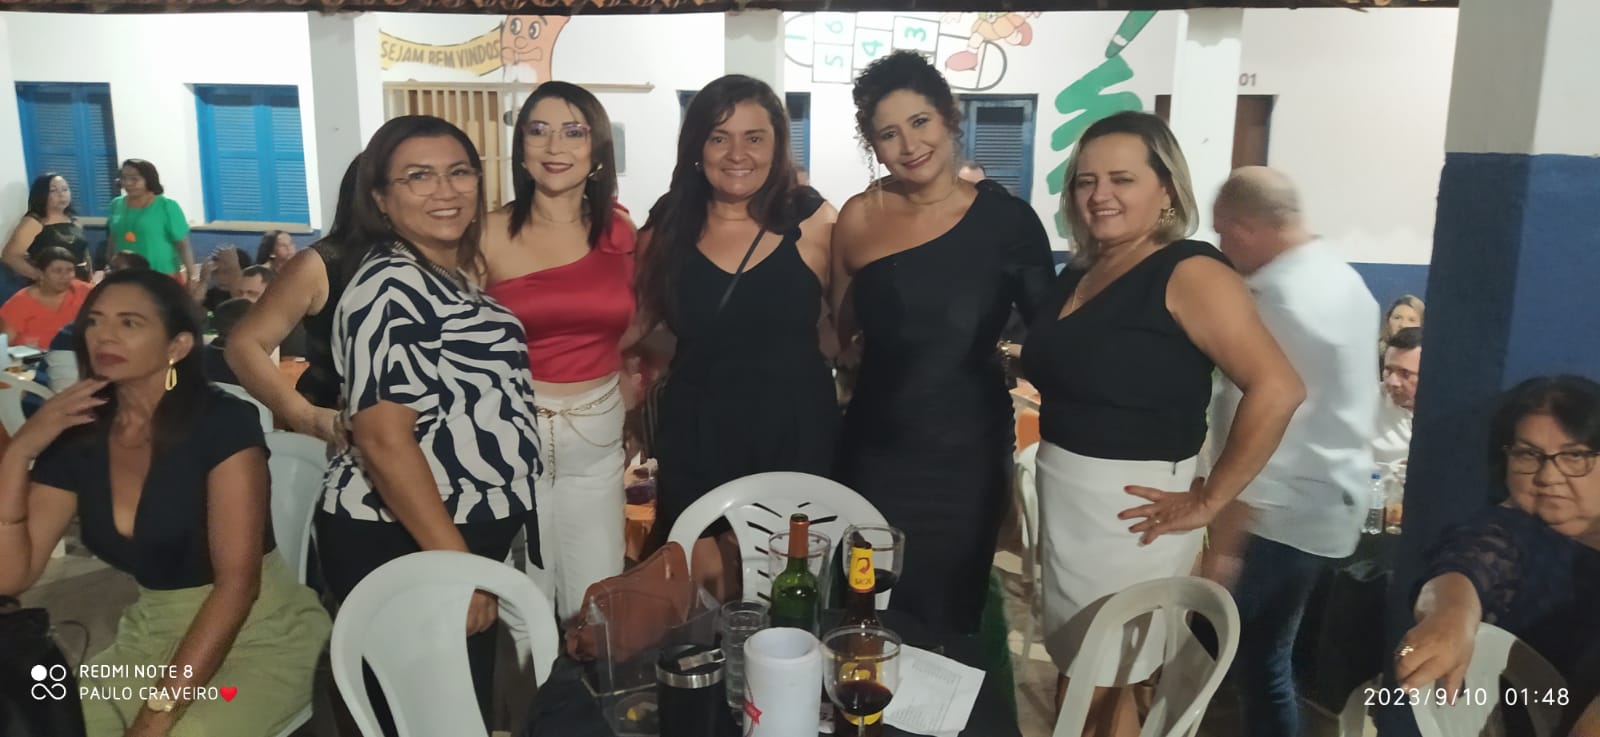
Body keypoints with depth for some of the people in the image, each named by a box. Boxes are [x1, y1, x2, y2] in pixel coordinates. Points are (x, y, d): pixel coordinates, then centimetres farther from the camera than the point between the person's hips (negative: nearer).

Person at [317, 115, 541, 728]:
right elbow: (384, 440, -23)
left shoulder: (455, 276, 11)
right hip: (402, 544, -9)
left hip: (466, 530, 9)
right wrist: (455, 563, -24)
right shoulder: (392, 287, -17)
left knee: (465, 702, 21)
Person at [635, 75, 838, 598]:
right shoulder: (666, 230, 2)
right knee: (698, 590, 12)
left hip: (796, 433, -2)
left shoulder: (813, 222, -5)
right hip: (695, 435, 2)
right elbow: (643, 332, 12)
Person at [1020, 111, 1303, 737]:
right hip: (1063, 498, 8)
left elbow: (1278, 390, -24)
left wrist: (1208, 501, -20)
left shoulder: (1188, 272, -15)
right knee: (1088, 684, 20)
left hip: (1125, 509, -7)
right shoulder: (1078, 274, 8)